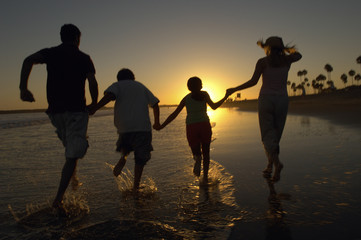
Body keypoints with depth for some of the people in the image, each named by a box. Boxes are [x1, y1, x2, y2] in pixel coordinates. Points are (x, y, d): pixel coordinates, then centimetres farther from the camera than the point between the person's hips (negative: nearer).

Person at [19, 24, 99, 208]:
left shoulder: (50, 53, 12)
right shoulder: (84, 58, 5)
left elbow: (29, 60, -8)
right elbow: (92, 83, -6)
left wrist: (23, 87, -12)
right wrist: (94, 103, 8)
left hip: (55, 110, 4)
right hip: (76, 110, -4)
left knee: (70, 144, 29)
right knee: (73, 155, -1)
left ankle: (72, 176, 26)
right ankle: (59, 198, -6)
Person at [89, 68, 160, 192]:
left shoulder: (117, 85, 13)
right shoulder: (141, 86, 22)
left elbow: (109, 95, -10)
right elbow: (155, 104, 20)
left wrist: (94, 108, -15)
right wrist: (156, 122, 30)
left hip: (124, 126, -1)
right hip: (143, 127, 1)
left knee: (125, 145, 28)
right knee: (140, 159, 11)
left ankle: (123, 157, -3)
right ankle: (136, 186, 4)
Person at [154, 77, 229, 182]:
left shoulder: (186, 98, 10)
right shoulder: (204, 94, 7)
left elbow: (174, 114, 5)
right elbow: (214, 106, -1)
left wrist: (162, 125, 8)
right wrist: (225, 98, 12)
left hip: (191, 127, 1)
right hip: (204, 125, 0)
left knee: (196, 153, 13)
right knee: (206, 152, 15)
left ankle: (198, 158, -22)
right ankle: (205, 176, 1)